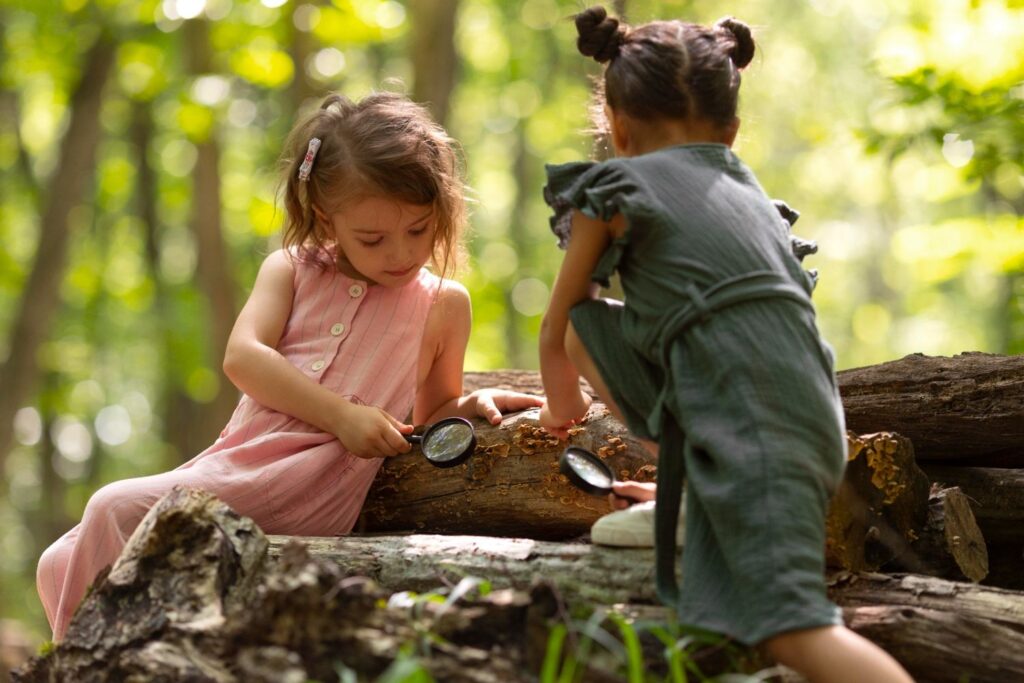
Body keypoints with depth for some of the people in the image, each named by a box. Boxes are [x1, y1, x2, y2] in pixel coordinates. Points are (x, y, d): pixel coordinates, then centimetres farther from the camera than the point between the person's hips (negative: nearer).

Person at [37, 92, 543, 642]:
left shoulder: (444, 304, 10)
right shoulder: (290, 271, 14)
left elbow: (430, 417, 22)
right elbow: (242, 357, -4)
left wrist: (470, 406, -2)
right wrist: (341, 414, -15)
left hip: (310, 486, -5)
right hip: (234, 460, 5)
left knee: (118, 509, -24)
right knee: (64, 565, 1)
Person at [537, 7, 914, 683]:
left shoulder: (616, 187, 9)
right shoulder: (751, 190, 27)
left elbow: (554, 329, 21)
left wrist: (563, 408, 42)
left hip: (747, 426, -7)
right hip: (816, 420, 8)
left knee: (793, 626, -15)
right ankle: (683, 492, 14)